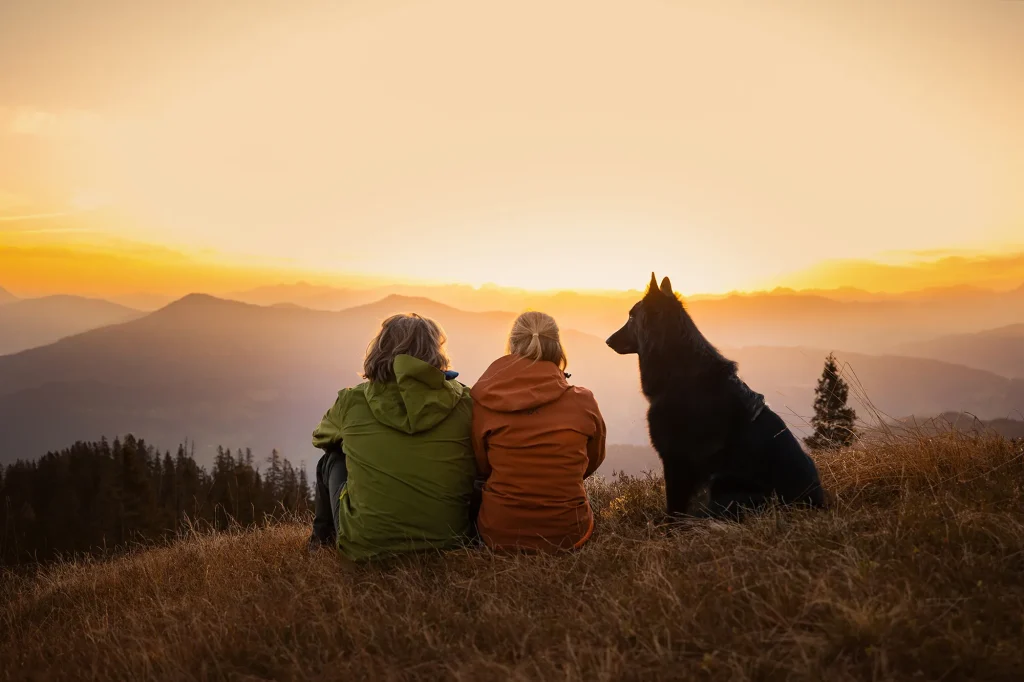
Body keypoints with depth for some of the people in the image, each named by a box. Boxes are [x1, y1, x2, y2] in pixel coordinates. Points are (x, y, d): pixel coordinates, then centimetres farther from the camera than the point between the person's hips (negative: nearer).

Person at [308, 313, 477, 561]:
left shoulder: (352, 401, -4)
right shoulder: (462, 401, -3)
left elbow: (321, 439, 18)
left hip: (367, 546, -1)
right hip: (448, 539, 2)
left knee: (333, 460, 22)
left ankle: (323, 537, 46)